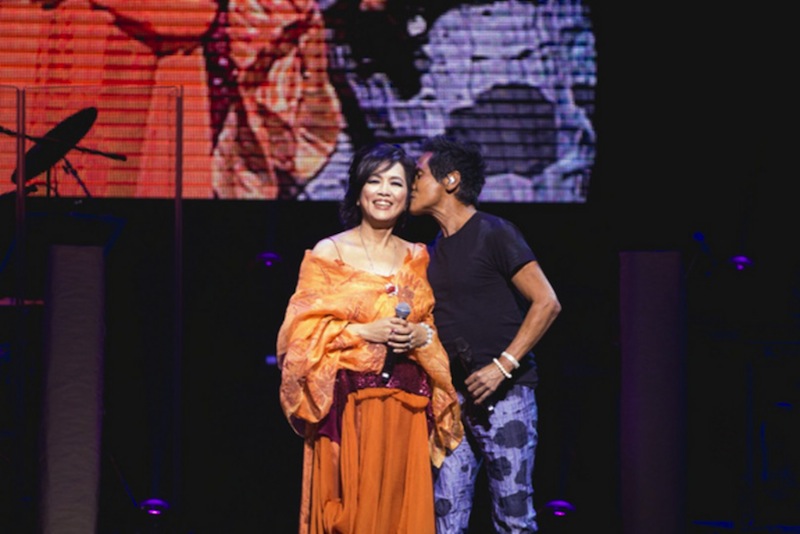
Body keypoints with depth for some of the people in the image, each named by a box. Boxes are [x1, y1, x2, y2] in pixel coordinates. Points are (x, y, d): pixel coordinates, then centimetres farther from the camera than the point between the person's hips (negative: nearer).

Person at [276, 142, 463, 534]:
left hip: (407, 408, 4)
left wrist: (422, 335, -5)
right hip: (347, 404, -4)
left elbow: (433, 325, 16)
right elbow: (303, 332, -5)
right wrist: (364, 331, -15)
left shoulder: (416, 258, 12)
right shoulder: (328, 253, -1)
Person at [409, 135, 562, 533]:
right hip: (452, 397, 7)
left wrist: (502, 366, -17)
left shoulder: (494, 234, -6)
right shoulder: (434, 250, 17)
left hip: (504, 395, -7)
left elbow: (546, 303, -12)